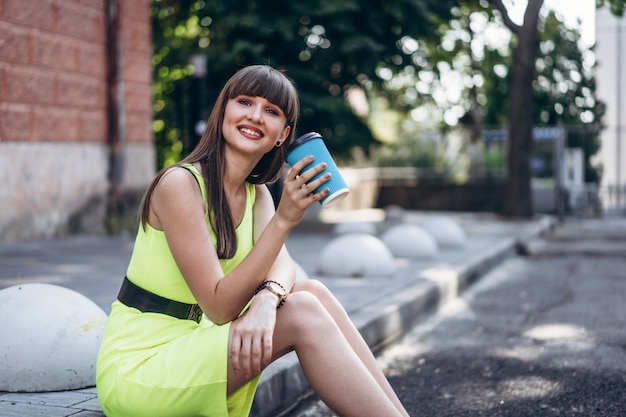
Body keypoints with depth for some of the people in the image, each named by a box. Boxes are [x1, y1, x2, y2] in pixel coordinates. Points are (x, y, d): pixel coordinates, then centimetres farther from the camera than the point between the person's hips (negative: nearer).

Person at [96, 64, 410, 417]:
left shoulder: (257, 195, 9)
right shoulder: (180, 183, -17)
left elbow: (282, 265, -9)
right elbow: (219, 307, -21)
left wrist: (266, 299, -33)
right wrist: (283, 219, -29)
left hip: (191, 353, 7)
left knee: (311, 292, -11)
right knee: (302, 314, -21)